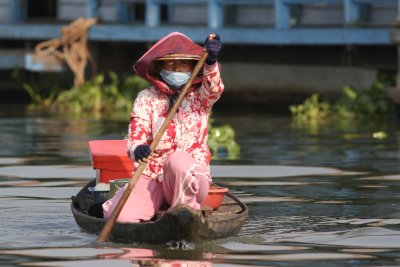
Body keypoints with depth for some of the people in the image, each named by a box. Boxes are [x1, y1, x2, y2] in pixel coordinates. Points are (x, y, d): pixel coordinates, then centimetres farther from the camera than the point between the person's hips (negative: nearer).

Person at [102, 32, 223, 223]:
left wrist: (210, 62, -38)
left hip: (191, 179, -1)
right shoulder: (146, 98, 7)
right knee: (121, 216, -24)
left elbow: (213, 88, -16)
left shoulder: (200, 97, 8)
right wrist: (136, 148, -31)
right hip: (151, 177, 1)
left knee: (178, 160, -37)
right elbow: (136, 133, -6)